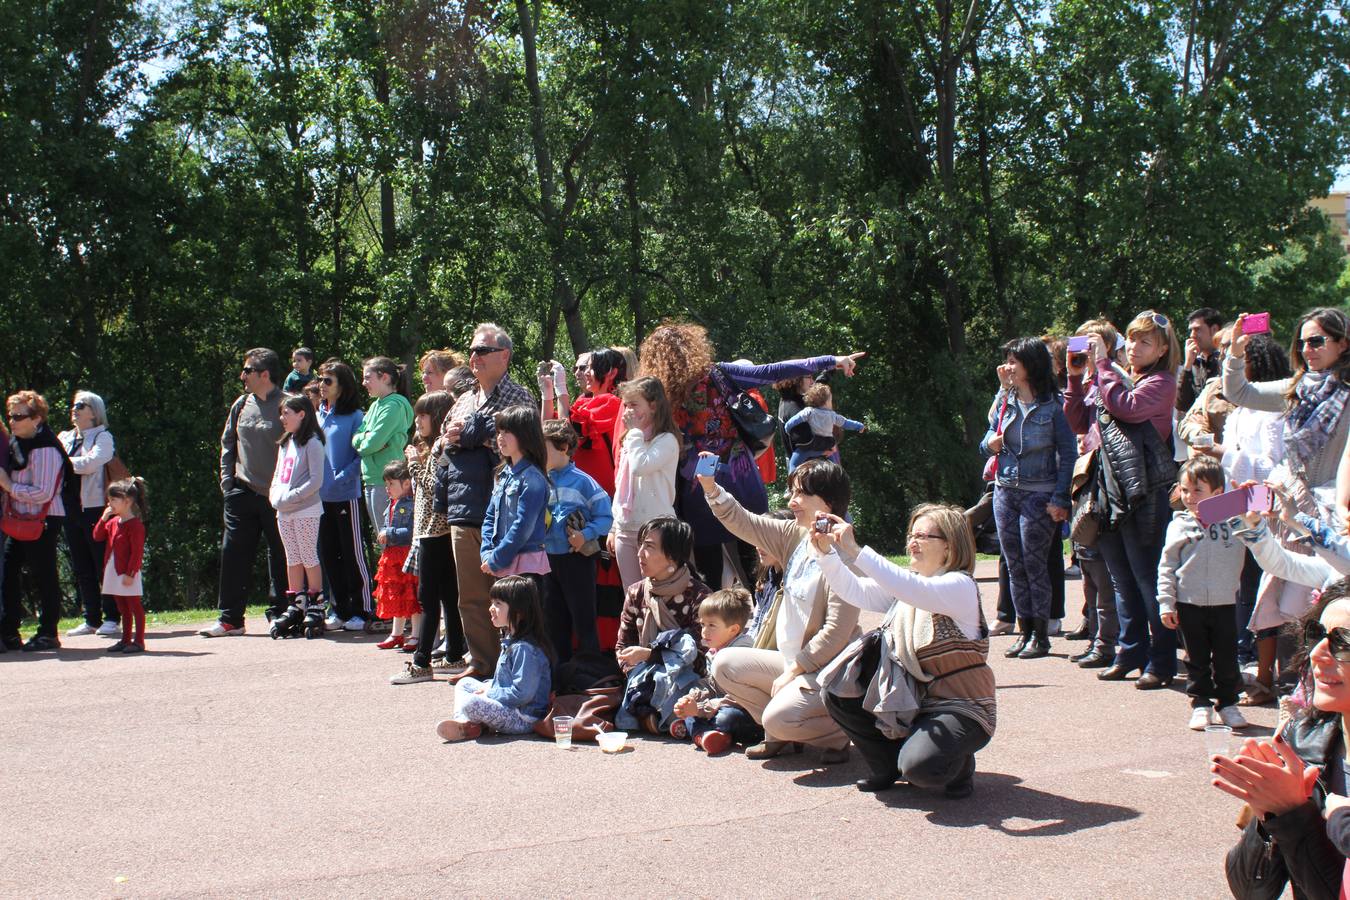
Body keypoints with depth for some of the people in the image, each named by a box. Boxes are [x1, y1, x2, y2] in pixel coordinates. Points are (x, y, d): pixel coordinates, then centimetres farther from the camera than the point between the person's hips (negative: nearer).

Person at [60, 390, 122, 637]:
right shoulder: (64, 438, 18)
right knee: (80, 568, 8)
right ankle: (91, 619, 14)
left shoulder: (103, 437, -1)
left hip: (95, 508, -6)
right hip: (70, 509, 6)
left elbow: (90, 463, -17)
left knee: (104, 565, -3)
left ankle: (112, 619, 2)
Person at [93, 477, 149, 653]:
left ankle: (139, 641, 2)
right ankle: (126, 640, 23)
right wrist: (104, 518, 2)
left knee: (135, 607, -2)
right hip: (114, 573, 9)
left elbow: (137, 552, -19)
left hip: (128, 575, -9)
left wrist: (130, 573, -22)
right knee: (123, 609, 15)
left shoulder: (135, 524, -16)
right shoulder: (113, 522, 12)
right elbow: (97, 536, 14)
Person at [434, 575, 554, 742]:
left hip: (523, 720, -11)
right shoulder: (510, 641, 12)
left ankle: (472, 727, 0)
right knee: (465, 683, 19)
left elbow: (522, 693, -26)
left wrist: (488, 694, -15)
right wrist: (488, 688, 6)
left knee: (471, 703, -32)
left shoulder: (525, 649, -21)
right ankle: (463, 721, -6)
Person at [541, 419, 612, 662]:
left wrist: (585, 534, -25)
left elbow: (605, 517, -12)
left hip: (577, 558, -6)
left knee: (583, 619, 0)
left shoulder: (582, 482, -12)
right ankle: (560, 668, 26)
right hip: (548, 558, 6)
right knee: (554, 620, 15)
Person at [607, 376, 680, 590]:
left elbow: (640, 467, -26)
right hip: (626, 530, 8)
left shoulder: (666, 440, -8)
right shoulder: (631, 440, 16)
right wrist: (614, 527, 19)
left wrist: (635, 431, -12)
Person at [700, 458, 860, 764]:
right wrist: (710, 487, -7)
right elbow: (744, 523, 8)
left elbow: (837, 630, -24)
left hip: (826, 670, -9)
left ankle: (838, 736, 3)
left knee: (779, 717, -28)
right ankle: (782, 736, 11)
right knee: (725, 665, 2)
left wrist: (793, 670, -18)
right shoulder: (795, 536, 3)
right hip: (793, 663, 9)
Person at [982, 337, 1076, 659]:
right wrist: (991, 443, -7)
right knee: (1014, 566, 7)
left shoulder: (1053, 403, -8)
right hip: (1005, 491, 5)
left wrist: (1059, 499, -14)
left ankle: (1041, 636, 7)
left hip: (1039, 495, -5)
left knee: (1034, 564, -2)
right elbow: (989, 438, 18)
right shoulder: (1004, 399, 8)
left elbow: (1068, 453, -8)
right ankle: (1025, 631, 16)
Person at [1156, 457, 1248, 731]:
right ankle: (1201, 705, 16)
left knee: (1226, 658, 7)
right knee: (1196, 659, 7)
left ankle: (1227, 703, 21)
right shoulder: (1179, 526, -1)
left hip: (1224, 603, 0)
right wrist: (1166, 603, -4)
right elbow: (1167, 567, 1)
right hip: (1189, 604, 0)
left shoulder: (1232, 522, 0)